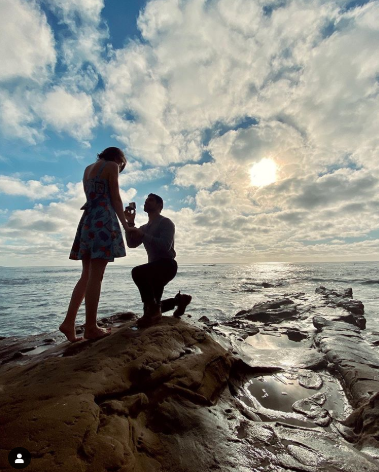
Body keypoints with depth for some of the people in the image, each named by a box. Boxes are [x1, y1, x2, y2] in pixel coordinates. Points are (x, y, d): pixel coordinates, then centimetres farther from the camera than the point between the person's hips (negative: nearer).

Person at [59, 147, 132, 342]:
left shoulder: (88, 168, 26)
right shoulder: (111, 166, 4)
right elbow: (115, 198, -3)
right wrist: (125, 224, -1)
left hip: (87, 219, 8)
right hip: (103, 220, -8)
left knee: (87, 275, 9)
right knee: (95, 276, -9)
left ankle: (69, 322, 7)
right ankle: (91, 327, -3)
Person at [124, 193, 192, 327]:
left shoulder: (166, 222, -7)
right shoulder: (144, 227, 17)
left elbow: (165, 246, -23)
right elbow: (131, 244, 3)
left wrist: (142, 235, -27)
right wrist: (130, 222, -6)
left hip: (167, 265, -8)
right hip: (155, 268, 8)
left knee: (137, 272, -35)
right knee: (153, 307, 12)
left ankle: (153, 311, -23)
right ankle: (180, 299, 32)